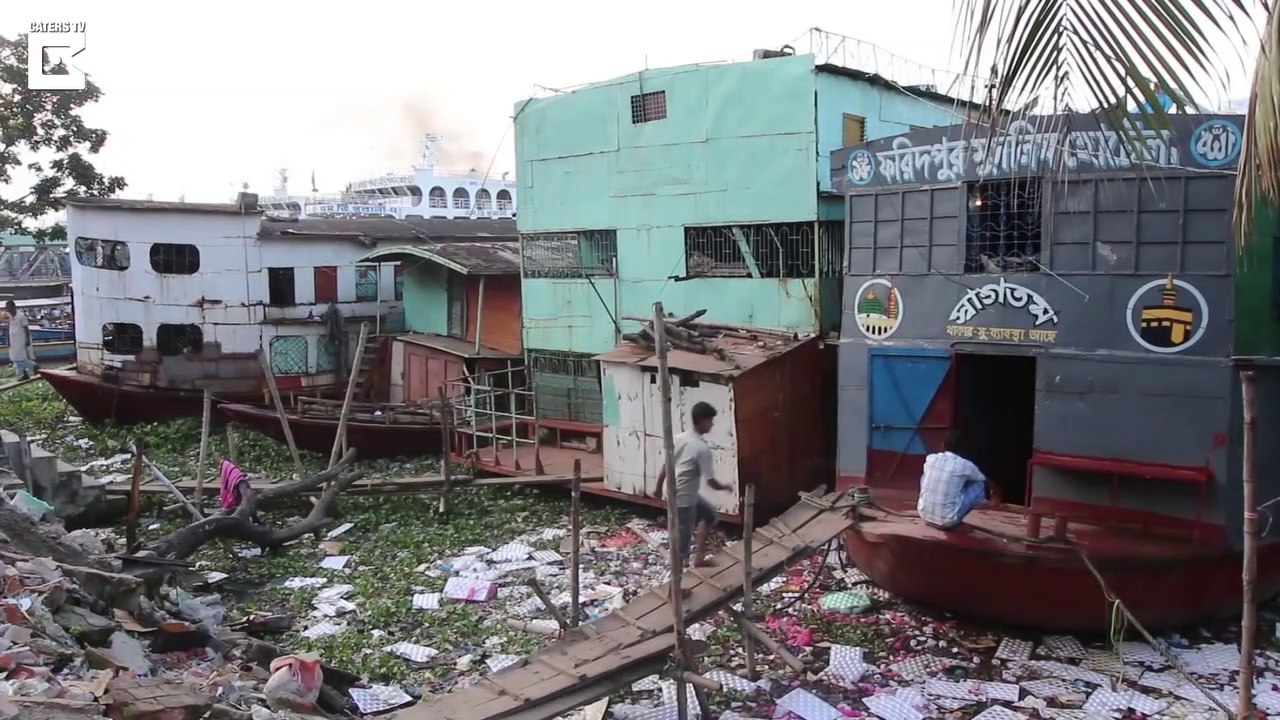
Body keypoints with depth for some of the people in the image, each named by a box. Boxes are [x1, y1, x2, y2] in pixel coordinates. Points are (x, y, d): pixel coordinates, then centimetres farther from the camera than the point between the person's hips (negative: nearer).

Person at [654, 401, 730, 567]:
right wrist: (725, 486, 2)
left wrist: (659, 488, 20)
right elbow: (710, 481, -18)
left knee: (709, 514, 25)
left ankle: (699, 556, 29)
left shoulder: (679, 438, 1)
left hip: (674, 493, 9)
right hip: (684, 498, -9)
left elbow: (665, 466, 8)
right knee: (684, 539, 3)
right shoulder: (702, 448, -21)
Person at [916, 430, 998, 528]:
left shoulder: (930, 458, 0)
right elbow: (986, 480, 14)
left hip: (924, 515, 3)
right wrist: (995, 491, 39)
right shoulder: (965, 465, -8)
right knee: (981, 485, 10)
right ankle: (954, 520, 9)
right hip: (947, 521, -3)